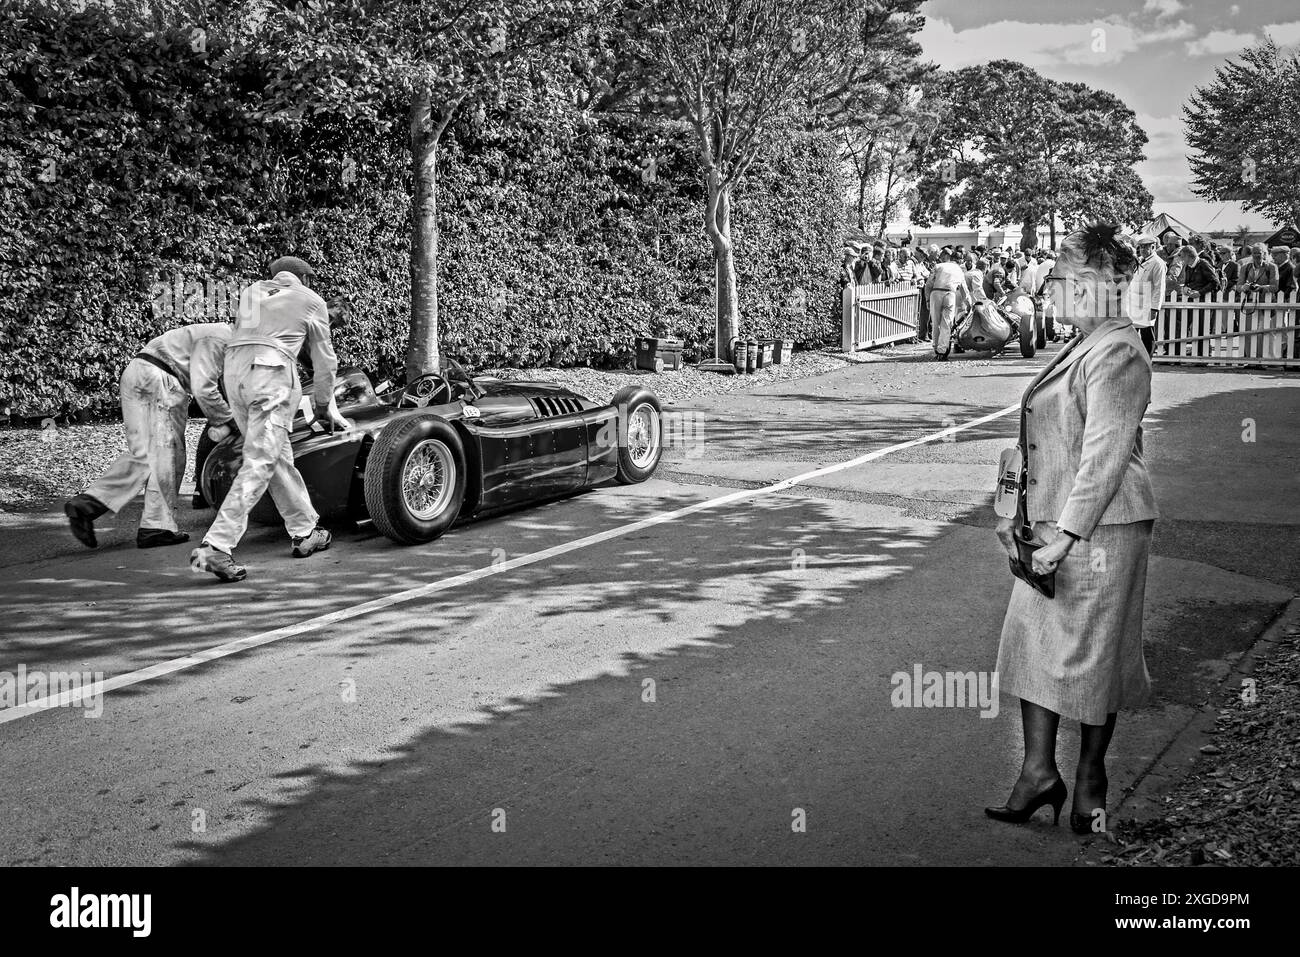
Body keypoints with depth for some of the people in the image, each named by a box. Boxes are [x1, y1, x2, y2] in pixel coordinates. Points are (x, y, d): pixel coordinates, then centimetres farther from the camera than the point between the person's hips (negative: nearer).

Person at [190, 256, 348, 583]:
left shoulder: (251, 291, 27)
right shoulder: (311, 300, 15)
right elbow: (325, 361, 20)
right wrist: (323, 407, 33)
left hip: (234, 369, 6)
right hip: (272, 373, -6)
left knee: (279, 455, 17)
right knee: (259, 463, -9)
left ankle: (305, 531, 26)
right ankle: (215, 548, -19)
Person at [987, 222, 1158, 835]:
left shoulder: (1118, 354, -14)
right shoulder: (1077, 348, 16)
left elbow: (1105, 454, -20)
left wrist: (1065, 532, -21)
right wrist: (1019, 514, 16)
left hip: (1101, 527, -9)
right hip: (1053, 524, 9)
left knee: (1088, 651, 2)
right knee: (1032, 639, 9)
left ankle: (1090, 779, 18)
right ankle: (1038, 772, 16)